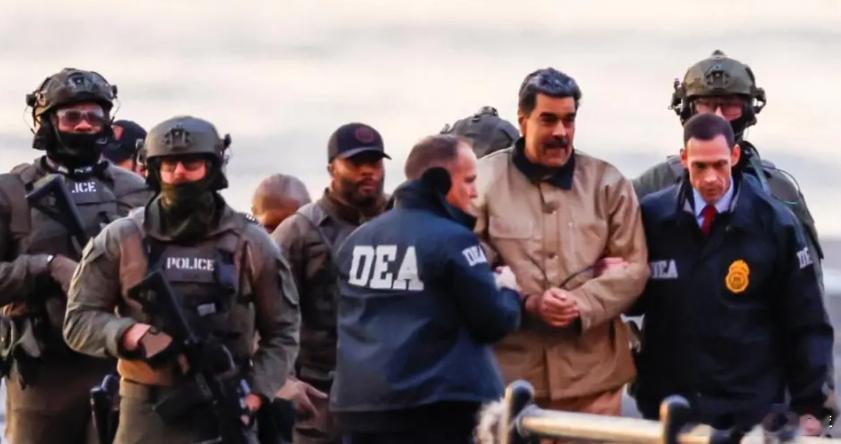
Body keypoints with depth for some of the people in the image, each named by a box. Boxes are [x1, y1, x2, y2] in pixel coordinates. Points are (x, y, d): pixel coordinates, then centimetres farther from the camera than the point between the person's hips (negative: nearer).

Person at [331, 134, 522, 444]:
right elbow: (494, 322, -7)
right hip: (434, 409, -7)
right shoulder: (452, 240, -9)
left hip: (357, 403, 7)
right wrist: (509, 291, 13)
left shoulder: (358, 239, 13)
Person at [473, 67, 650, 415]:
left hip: (590, 373, 2)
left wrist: (582, 304, -12)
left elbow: (633, 267, 6)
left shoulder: (608, 183, 10)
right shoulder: (484, 180, 4)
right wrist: (526, 303, -14)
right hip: (509, 370, -2)